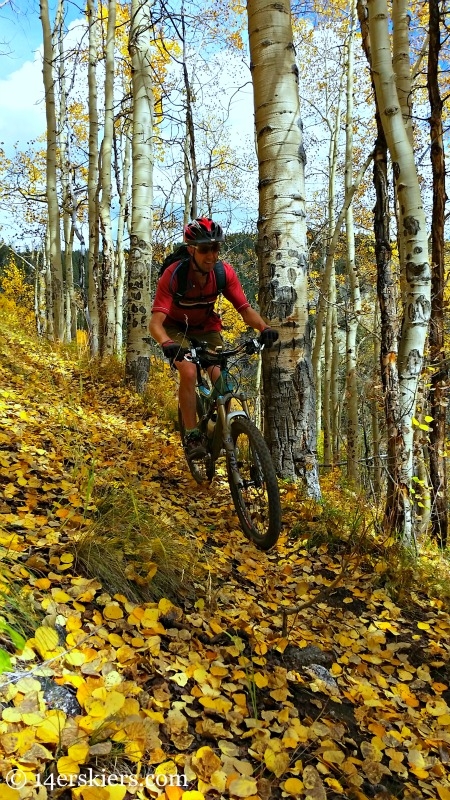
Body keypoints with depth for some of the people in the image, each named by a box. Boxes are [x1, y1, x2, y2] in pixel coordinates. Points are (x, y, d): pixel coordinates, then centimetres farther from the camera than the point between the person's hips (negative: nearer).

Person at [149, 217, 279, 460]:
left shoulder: (224, 272, -20)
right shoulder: (173, 275, -30)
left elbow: (245, 309, -17)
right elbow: (155, 322, -37)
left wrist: (264, 327, -38)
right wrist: (167, 344, -57)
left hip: (206, 328, 3)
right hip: (176, 328, -3)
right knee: (189, 372, -28)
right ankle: (192, 435, -15)